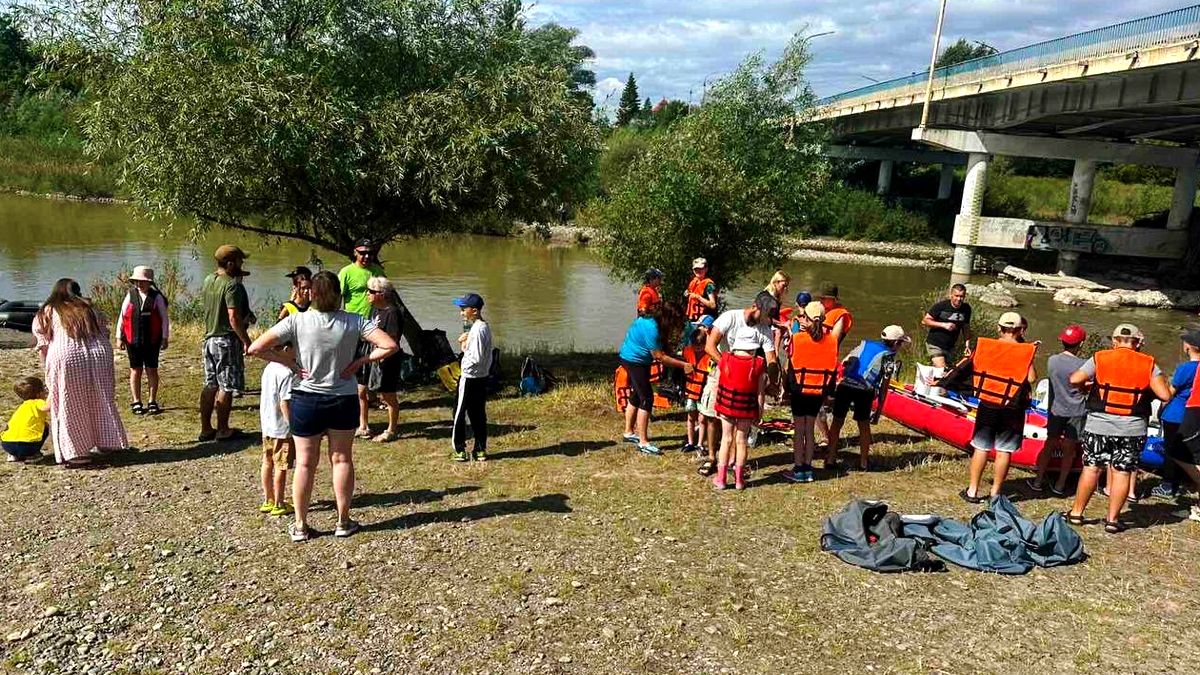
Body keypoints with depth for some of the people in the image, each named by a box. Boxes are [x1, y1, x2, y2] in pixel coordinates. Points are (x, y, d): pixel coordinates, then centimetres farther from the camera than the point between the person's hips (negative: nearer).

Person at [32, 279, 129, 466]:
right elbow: (104, 333, 13)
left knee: (70, 408, 6)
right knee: (100, 403, 15)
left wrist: (49, 370, 18)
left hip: (66, 359, -2)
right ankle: (104, 444, 23)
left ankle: (77, 452, 5)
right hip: (99, 357, 3)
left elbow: (43, 345, 8)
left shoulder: (47, 312, 11)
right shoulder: (89, 309, 18)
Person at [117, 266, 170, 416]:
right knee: (135, 371, 8)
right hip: (133, 340, 1)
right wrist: (120, 337, 4)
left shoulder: (157, 297, -2)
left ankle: (152, 402, 15)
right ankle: (136, 402, 17)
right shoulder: (130, 296, 2)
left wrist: (165, 337, -3)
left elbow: (164, 318, 0)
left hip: (152, 341, -1)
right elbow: (122, 316, 6)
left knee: (152, 370, 5)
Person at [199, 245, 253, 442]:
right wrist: (246, 341, -16)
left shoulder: (208, 281, 9)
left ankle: (206, 429, 19)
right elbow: (234, 318, -24)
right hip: (227, 340, -8)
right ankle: (223, 430, 7)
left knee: (210, 385, 13)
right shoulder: (232, 285, -17)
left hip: (209, 339, 9)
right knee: (226, 388, 0)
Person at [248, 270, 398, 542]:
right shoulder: (354, 322, -11)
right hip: (344, 400, 1)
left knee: (305, 463, 12)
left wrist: (289, 362, -8)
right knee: (342, 459, 15)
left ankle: (300, 526, 21)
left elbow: (256, 348, -17)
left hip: (306, 400, 0)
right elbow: (390, 346, -16)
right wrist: (361, 361, -9)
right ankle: (343, 522, 23)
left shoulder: (297, 321, -13)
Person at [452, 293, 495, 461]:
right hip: (482, 377, 9)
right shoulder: (485, 327, 10)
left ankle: (460, 449, 9)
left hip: (470, 378, -9)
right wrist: (464, 343, 2)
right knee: (478, 414, 12)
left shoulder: (476, 330, -19)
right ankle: (480, 449, 16)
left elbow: (476, 358, -24)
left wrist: (463, 348, -10)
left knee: (460, 413, 2)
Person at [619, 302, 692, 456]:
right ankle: (643, 442, -7)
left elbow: (662, 349, 4)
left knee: (636, 396, 20)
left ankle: (629, 433, 33)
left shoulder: (653, 321, -1)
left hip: (633, 359, 10)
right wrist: (683, 365, -21)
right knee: (646, 399, -10)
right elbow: (659, 357, -24)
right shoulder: (651, 328, -29)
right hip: (634, 361, -10)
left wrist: (683, 361, -6)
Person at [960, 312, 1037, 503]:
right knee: (1004, 451, 6)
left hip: (987, 405, 2)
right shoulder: (1025, 351, -7)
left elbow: (971, 368, -1)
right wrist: (1030, 355, 2)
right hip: (1012, 408, -2)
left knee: (981, 448, 9)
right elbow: (1031, 379, -13)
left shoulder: (985, 345, -2)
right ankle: (995, 493, 11)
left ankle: (972, 491, 12)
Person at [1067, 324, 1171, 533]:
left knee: (1091, 468, 8)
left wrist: (1087, 387, 11)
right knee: (1122, 472, 6)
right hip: (1132, 429, 0)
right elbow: (1165, 395, -8)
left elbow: (1074, 380, -9)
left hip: (1099, 425, 0)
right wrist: (1146, 391, 12)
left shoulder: (1099, 358, -3)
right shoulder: (1148, 364, -1)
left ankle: (1076, 513, 15)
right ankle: (1112, 519, 11)